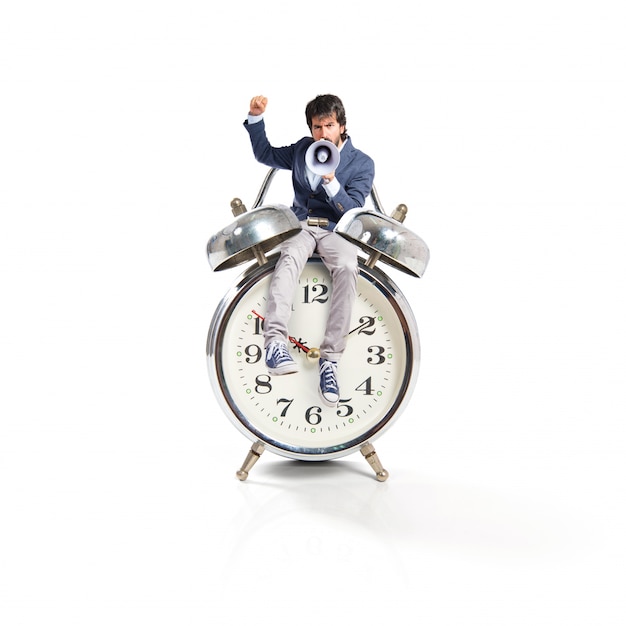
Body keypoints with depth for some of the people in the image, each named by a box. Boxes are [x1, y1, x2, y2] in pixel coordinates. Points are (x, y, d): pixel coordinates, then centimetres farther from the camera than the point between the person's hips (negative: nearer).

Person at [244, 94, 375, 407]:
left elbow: (352, 211, -4)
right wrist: (256, 118, 14)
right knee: (289, 257, -36)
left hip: (336, 230, -1)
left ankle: (330, 358, -37)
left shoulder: (362, 163, 5)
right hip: (300, 226, 1)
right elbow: (264, 154, 28)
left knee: (347, 267, -36)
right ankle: (275, 342, -51)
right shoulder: (302, 149, 15)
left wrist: (331, 182, -20)